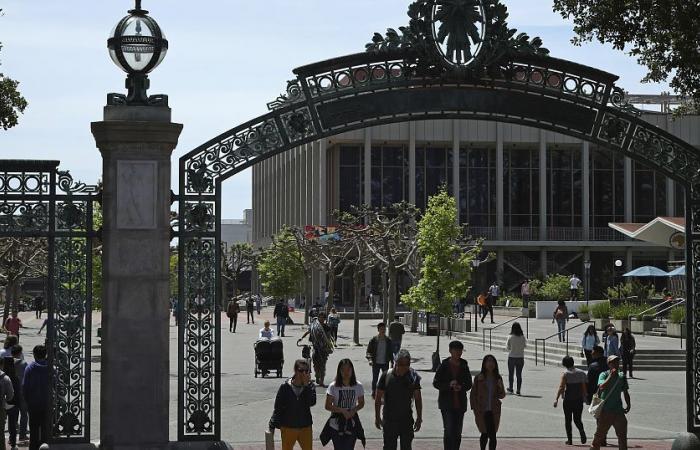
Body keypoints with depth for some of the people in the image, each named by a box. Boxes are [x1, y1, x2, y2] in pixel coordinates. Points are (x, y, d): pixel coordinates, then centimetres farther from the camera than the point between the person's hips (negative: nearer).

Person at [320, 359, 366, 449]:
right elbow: (328, 406, -8)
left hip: (351, 425, 1)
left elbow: (361, 403, 9)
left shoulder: (358, 386, -3)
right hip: (337, 424, -1)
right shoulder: (333, 387, -9)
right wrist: (343, 411, -19)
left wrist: (354, 410, -12)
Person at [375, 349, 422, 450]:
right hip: (389, 419, -1)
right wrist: (377, 417, -1)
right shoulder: (387, 376, -8)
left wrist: (419, 418, 2)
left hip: (407, 419, 1)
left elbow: (418, 398, 3)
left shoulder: (413, 376, -4)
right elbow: (378, 398, 0)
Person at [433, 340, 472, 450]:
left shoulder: (464, 366, 6)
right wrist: (449, 385, -18)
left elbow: (469, 383, 11)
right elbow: (436, 383, -2)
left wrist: (461, 387, -11)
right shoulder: (444, 365, -3)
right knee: (448, 430, -12)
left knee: (457, 433, 10)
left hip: (460, 403, 4)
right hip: (447, 403, -4)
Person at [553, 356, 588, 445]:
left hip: (568, 400, -3)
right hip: (579, 399, 4)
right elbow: (584, 387, 8)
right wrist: (584, 396, 20)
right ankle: (581, 430, -18)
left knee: (568, 419, 8)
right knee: (577, 419, 12)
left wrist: (556, 399, -17)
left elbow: (561, 387, -16)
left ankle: (569, 439, 7)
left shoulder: (566, 374, -8)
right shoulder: (581, 373, 4)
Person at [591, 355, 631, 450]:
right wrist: (611, 376, -25)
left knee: (622, 435, 6)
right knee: (599, 434, 1)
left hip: (618, 410, 4)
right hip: (605, 410, -4)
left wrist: (628, 404, 4)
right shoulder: (604, 375, -5)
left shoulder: (622, 377, 8)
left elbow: (625, 392, 17)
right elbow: (601, 387, -24)